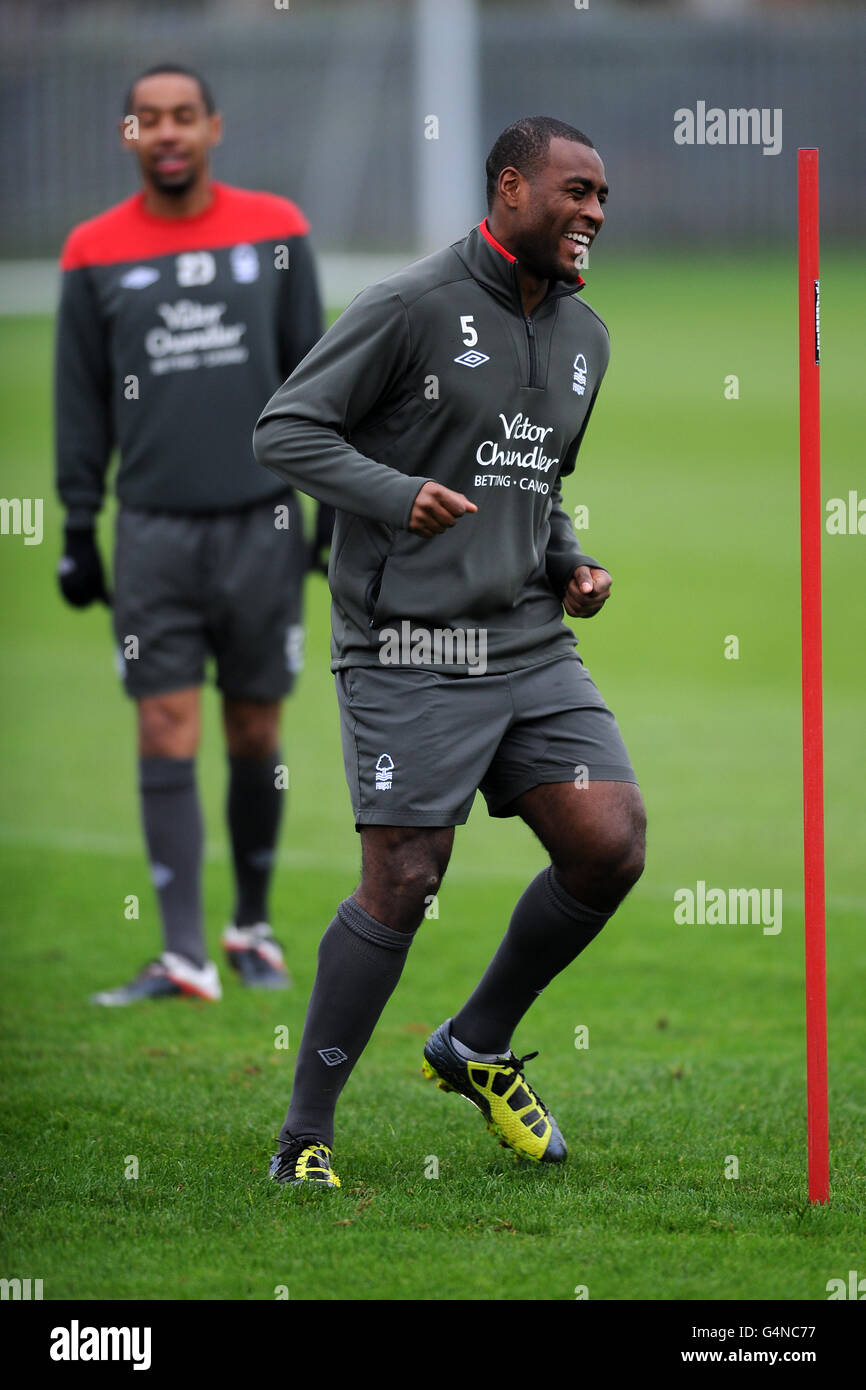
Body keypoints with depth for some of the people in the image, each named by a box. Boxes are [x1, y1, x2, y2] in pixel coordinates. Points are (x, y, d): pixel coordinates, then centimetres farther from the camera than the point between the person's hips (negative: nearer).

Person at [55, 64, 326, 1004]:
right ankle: (184, 955, -9)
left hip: (261, 521, 1)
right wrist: (78, 528, 5)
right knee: (166, 732, -7)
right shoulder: (95, 254, 3)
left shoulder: (274, 230, 3)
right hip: (155, 529, 0)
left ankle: (253, 927, 24)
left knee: (255, 733, 7)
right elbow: (81, 399, 7)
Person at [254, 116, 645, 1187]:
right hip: (410, 652, -7)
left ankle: (478, 1049, 16)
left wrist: (569, 568, 10)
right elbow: (285, 428, -9)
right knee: (400, 888, -9)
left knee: (610, 846, -7)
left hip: (530, 645, 7)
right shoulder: (412, 307, -9)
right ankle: (304, 1137, 3)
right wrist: (400, 496, -23)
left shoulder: (582, 336, 15)